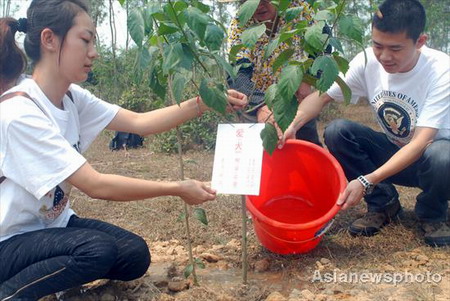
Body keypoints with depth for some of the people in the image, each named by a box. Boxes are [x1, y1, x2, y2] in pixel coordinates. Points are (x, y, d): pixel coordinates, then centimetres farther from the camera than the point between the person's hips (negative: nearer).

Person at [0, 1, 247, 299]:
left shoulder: (72, 97, -3)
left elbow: (139, 122, -6)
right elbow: (96, 185, -31)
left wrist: (205, 102, -16)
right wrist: (178, 189, -26)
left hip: (51, 222, 7)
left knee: (134, 255, -8)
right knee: (98, 250, -30)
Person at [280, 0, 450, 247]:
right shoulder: (367, 61, -15)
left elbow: (421, 143, -31)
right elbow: (322, 96, -12)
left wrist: (366, 181, -41)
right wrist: (292, 126, -33)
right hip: (393, 151, 4)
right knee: (336, 131, -21)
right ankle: (383, 204, -2)